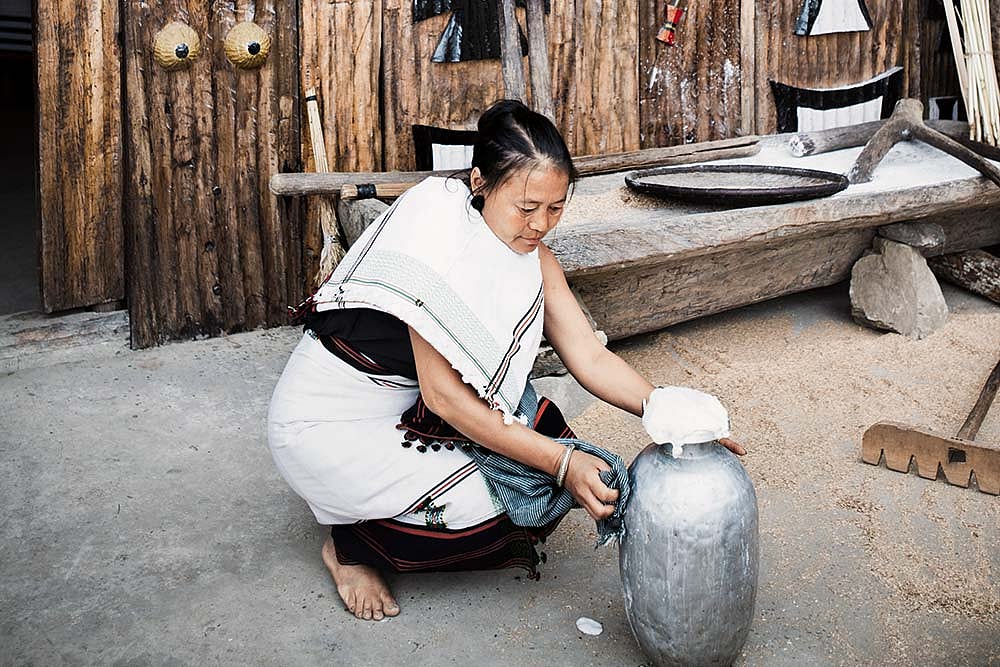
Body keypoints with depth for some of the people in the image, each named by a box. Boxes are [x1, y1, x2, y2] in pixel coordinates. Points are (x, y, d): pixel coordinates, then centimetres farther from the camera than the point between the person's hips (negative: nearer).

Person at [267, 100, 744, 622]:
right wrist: (561, 462, -30)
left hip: (410, 407, 8)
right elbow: (442, 394, -28)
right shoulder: (438, 230, -27)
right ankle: (351, 546, 3)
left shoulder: (534, 261, -3)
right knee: (487, 508, -22)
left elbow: (590, 357, -4)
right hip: (329, 421, -8)